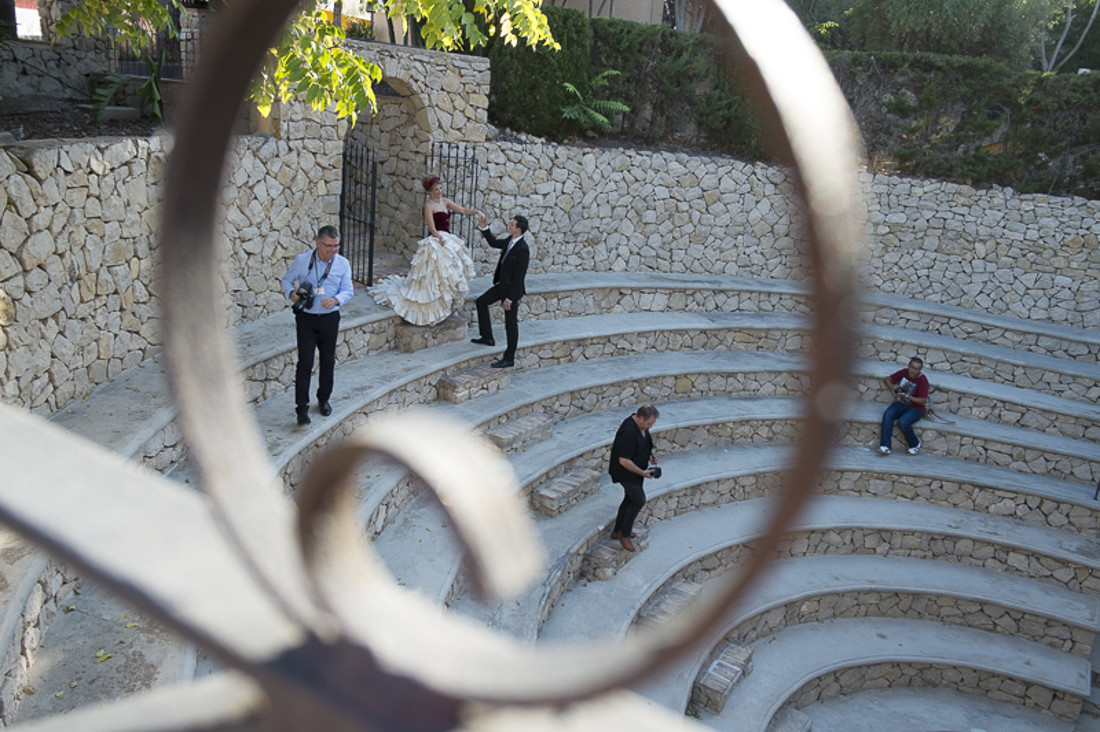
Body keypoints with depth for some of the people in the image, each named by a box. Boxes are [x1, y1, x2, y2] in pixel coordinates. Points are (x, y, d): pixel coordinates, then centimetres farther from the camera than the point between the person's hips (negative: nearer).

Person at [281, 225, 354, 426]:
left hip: (330, 318, 2)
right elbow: (287, 280, 5)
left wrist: (336, 300, -21)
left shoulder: (343, 264, -1)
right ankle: (302, 408, -3)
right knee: (305, 362, -7)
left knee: (328, 361, 12)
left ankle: (324, 399, 33)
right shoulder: (302, 260, -6)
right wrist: (291, 293, -17)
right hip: (306, 319, -2)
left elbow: (348, 290, 0)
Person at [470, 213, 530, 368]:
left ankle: (509, 359, 14)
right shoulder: (510, 240, -1)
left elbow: (519, 276, -26)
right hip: (502, 285, 9)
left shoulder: (523, 249, -27)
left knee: (511, 323, 2)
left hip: (512, 288, -9)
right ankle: (487, 337, 30)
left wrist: (509, 298, -23)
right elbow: (494, 243, 18)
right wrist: (484, 228, 4)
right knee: (481, 302, 20)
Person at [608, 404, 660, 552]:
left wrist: (650, 456, -1)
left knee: (630, 499, 19)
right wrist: (642, 473, -22)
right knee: (639, 500, -4)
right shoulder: (628, 433, -34)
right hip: (626, 472, -9)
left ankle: (617, 531, 34)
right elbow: (624, 461, -29)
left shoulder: (641, 425, -3)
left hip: (635, 468, 9)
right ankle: (624, 534, 13)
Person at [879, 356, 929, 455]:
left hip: (915, 408, -5)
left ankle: (915, 445, -2)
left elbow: (923, 401, -18)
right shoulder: (904, 372, -2)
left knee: (903, 422, -32)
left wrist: (906, 396, -24)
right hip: (900, 404, 5)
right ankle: (885, 447, -31)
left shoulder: (922, 380, -16)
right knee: (887, 414, -27)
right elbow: (886, 379, 9)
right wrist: (891, 387, -12)